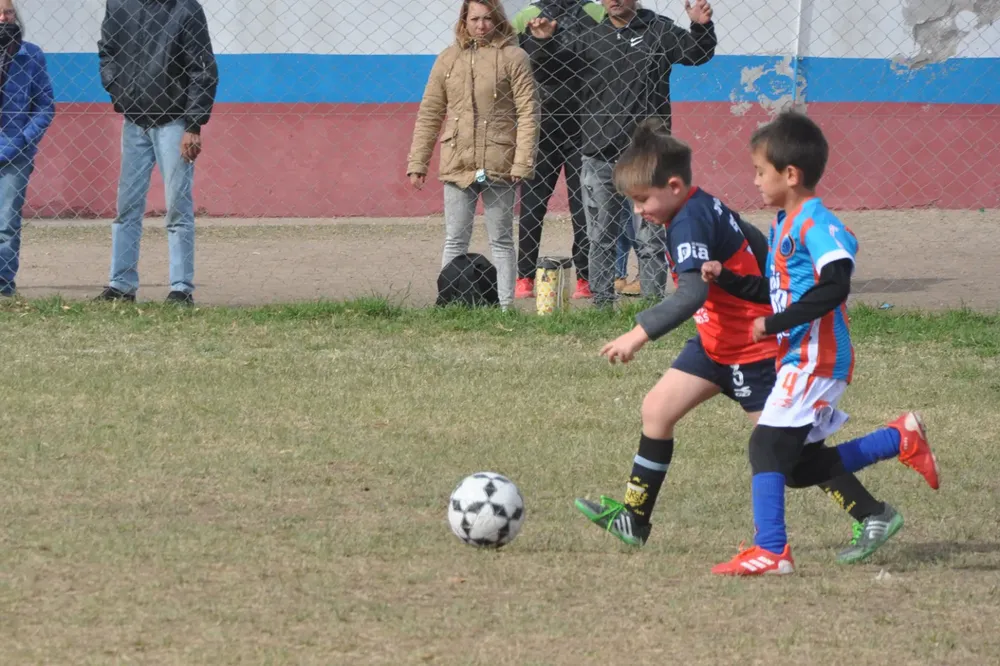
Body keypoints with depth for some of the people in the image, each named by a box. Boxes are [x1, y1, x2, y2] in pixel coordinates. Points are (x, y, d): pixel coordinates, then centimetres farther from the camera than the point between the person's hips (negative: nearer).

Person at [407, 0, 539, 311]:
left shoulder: (513, 57, -1)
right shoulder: (448, 59, 9)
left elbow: (528, 113, -5)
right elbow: (429, 114, 11)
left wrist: (522, 163, -13)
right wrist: (417, 162, 6)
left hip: (498, 166, -3)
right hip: (457, 164, 3)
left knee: (501, 241, 6)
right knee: (455, 241, 5)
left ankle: (504, 305, 7)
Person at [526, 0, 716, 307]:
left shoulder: (659, 31, 3)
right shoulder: (586, 34, 8)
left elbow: (698, 54, 2)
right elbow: (546, 57, 11)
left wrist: (701, 27, -18)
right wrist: (544, 39, -12)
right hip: (600, 155, 2)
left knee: (650, 238, 1)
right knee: (601, 238, 8)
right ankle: (602, 303, 14)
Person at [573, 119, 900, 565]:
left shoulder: (689, 223, -24)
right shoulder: (706, 207, 5)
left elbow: (692, 294, -35)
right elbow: (758, 245, 17)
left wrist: (640, 334, -38)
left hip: (751, 352, -10)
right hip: (718, 343, 10)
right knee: (657, 409, 8)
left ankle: (873, 516, 2)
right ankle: (633, 518, 14)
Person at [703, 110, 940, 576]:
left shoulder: (815, 224, -15)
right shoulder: (784, 224, 16)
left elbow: (834, 287, -28)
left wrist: (774, 324, -25)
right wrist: (725, 278, 13)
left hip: (817, 359, -10)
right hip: (799, 359, 10)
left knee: (768, 445, -13)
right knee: (800, 466, 12)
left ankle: (770, 551, -12)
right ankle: (900, 439, 20)